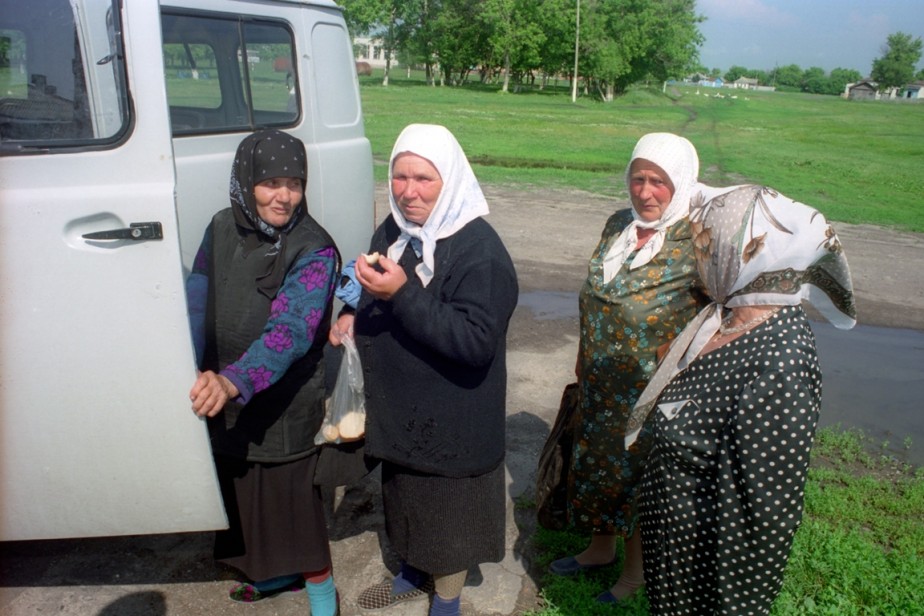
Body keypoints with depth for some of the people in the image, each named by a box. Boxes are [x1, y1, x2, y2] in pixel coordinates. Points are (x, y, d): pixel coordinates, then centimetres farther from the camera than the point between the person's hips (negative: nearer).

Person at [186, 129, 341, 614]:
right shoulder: (222, 228, -1)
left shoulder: (314, 250, -20)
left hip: (285, 405, -6)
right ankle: (279, 572, 49)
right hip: (224, 399, 6)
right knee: (245, 495, 23)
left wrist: (234, 382, -48)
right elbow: (197, 303, -1)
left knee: (292, 499, 6)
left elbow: (292, 329, -33)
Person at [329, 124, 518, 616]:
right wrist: (353, 316, -4)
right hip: (399, 409, 7)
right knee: (406, 498, 26)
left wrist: (402, 294, -36)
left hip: (452, 420, -7)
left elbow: (475, 341, -30)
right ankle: (414, 574, 51)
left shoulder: (480, 251, -23)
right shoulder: (394, 231, 0)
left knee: (448, 509, 13)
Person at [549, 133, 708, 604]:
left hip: (652, 393, -6)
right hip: (599, 384, 6)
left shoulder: (696, 242, -17)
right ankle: (601, 548, 45)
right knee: (597, 464, 20)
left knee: (640, 473, 11)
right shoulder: (618, 225, 2)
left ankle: (636, 570, 36)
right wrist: (584, 354, 16)